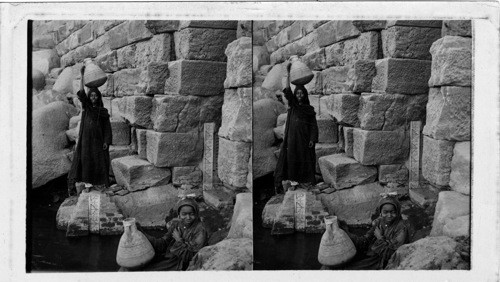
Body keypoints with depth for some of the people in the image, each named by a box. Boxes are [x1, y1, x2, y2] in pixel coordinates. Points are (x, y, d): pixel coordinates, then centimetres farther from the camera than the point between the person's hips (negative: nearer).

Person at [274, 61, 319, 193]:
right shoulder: (292, 105, 6)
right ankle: (293, 177, 5)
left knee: (305, 157, 1)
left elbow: (313, 125, 1)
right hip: (292, 136, 1)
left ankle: (306, 178, 8)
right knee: (292, 156, 0)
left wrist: (313, 139, -10)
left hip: (304, 137, -1)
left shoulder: (310, 109, 4)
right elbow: (287, 90, -7)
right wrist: (288, 74, -17)